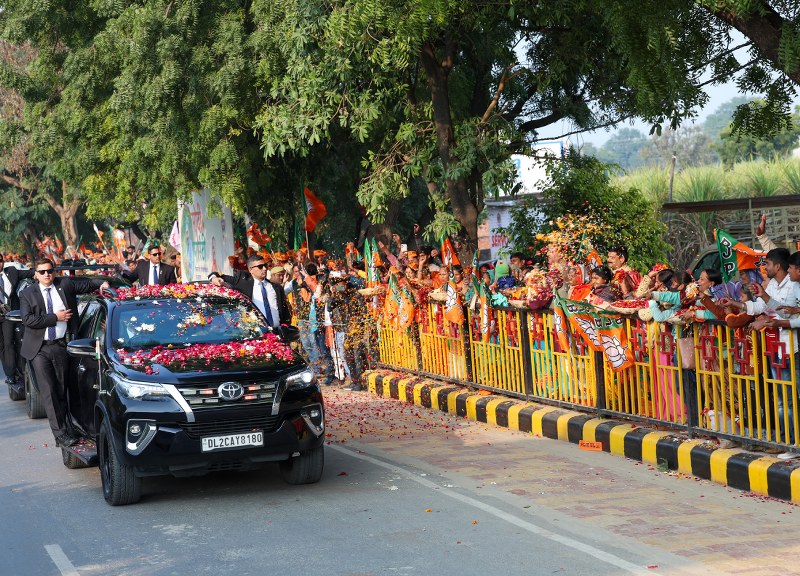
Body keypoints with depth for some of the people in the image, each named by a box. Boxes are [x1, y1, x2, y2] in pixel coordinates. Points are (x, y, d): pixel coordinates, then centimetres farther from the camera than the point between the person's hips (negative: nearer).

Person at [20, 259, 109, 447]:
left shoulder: (65, 285, 7)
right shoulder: (27, 294, 1)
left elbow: (86, 284, 19)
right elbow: (28, 319, -10)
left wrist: (101, 283, -1)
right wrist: (55, 317, -11)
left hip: (60, 346, 2)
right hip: (39, 349, -2)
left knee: (61, 390, 8)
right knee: (48, 392, -8)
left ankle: (63, 427, 15)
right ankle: (60, 433, -10)